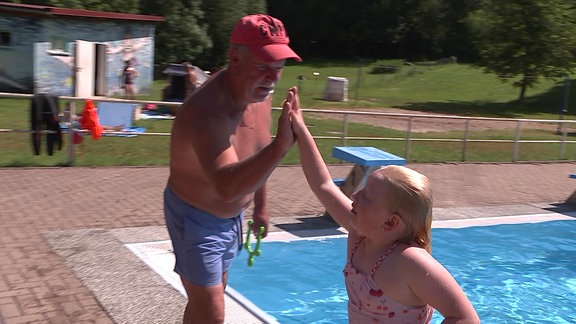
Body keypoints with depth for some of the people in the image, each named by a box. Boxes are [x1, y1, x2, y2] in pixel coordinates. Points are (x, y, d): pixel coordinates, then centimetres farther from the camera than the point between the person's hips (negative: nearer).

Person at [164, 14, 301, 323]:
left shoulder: (259, 94, -8)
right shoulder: (207, 110, -35)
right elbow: (226, 187, -51)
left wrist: (260, 207, 16)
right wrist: (281, 145, -62)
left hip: (231, 215, 8)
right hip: (196, 219, -8)